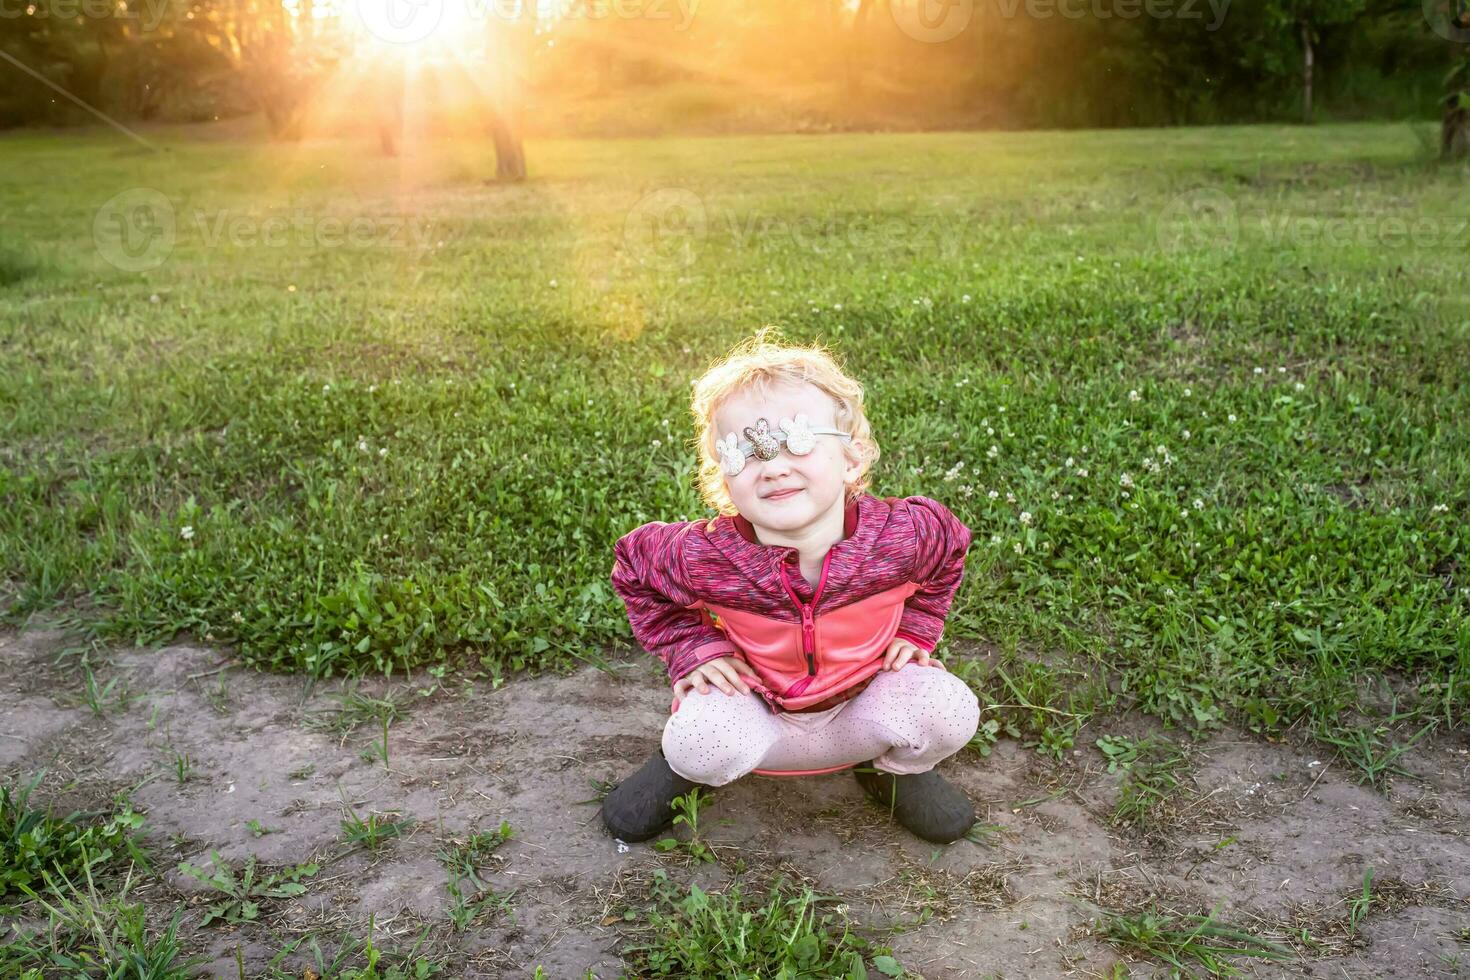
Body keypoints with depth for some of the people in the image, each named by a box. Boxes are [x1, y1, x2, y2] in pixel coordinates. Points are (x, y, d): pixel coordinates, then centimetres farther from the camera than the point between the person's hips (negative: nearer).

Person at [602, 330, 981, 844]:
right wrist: (693, 647, -12)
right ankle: (682, 763, 10)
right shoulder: (707, 556, -29)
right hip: (760, 714, -1)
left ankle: (897, 768, 13)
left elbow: (950, 543, 1)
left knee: (949, 711, -25)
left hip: (864, 702, 1)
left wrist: (915, 630, -4)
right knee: (707, 740, -32)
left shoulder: (901, 534, -25)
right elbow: (631, 563, -6)